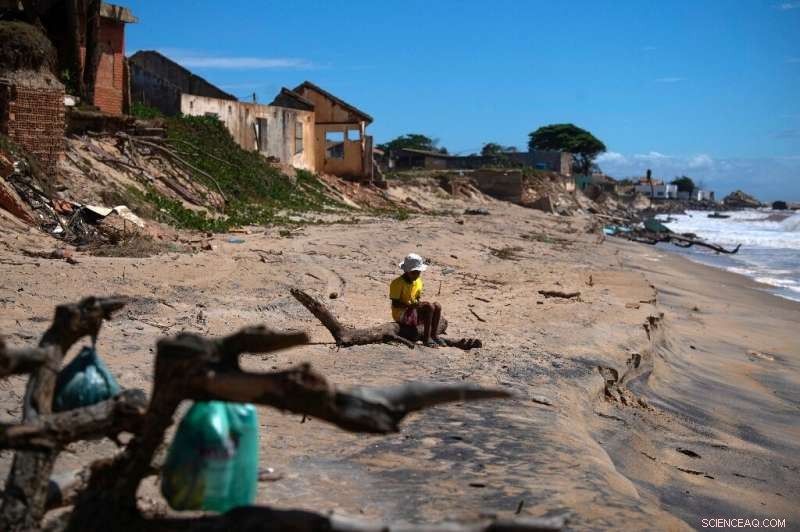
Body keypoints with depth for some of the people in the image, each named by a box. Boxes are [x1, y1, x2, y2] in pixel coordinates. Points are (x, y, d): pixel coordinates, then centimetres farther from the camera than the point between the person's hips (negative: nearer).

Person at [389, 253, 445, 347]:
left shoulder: (418, 281, 9)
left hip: (414, 310, 8)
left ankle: (434, 335, -1)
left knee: (437, 306, -10)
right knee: (429, 307, -25)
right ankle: (426, 338, -21)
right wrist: (411, 305, -29)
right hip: (401, 314, -8)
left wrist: (420, 303, -6)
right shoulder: (398, 283, -15)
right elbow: (395, 304, -17)